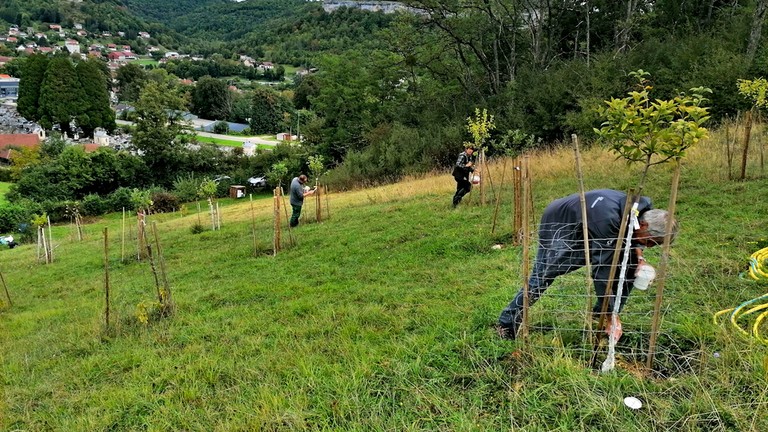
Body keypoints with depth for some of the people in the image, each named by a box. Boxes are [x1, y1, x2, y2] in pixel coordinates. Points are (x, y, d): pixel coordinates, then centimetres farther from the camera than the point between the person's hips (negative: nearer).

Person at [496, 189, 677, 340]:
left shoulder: (643, 209, -15)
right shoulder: (608, 220, -42)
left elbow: (630, 235, 10)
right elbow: (601, 271, -38)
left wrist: (639, 257, -11)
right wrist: (610, 317, -32)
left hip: (586, 227, 8)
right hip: (559, 224, -8)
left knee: (629, 261, -2)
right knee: (542, 277, -10)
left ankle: (599, 313, 9)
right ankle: (507, 325, 3)